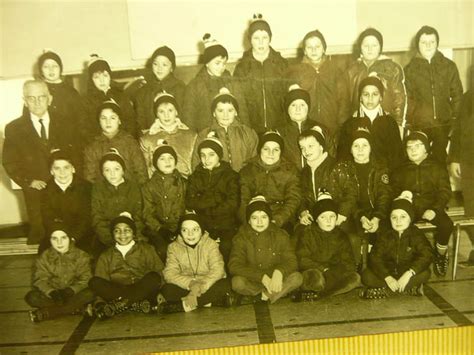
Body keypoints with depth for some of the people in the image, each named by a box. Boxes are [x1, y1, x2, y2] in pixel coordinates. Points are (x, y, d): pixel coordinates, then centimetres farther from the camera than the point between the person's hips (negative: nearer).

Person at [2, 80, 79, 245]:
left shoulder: (63, 125, 6)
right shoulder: (13, 129, 0)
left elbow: (74, 155, 7)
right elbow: (9, 163, 0)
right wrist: (29, 181, -11)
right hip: (35, 193, -1)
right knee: (39, 236, 7)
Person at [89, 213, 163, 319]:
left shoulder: (146, 249, 15)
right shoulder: (106, 256, 17)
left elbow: (158, 272, 5)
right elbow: (100, 283, 6)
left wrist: (159, 294, -12)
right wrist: (100, 302, -13)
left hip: (141, 291, -1)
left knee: (154, 277, -29)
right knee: (94, 282, -25)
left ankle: (117, 305, -32)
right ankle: (136, 304, -34)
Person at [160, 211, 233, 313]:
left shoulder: (210, 244, -2)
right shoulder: (174, 247, 0)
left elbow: (218, 270, -15)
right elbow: (170, 273, -12)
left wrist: (200, 287, -30)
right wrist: (190, 283, -29)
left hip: (208, 287, 0)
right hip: (185, 288, 0)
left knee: (224, 284, -30)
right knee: (167, 289, -27)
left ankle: (179, 305, -28)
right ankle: (207, 301, -27)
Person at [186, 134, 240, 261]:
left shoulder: (230, 176, 7)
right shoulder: (195, 177, 14)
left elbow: (232, 204, -5)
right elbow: (190, 203, 1)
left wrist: (203, 205, -2)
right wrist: (217, 199, -8)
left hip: (227, 227, -1)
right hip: (203, 226, 1)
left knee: (225, 247, -21)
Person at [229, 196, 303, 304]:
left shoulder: (281, 235, 1)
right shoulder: (241, 238, -4)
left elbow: (292, 261, -6)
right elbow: (234, 266, -15)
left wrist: (279, 272, -30)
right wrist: (262, 277, -27)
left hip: (276, 281, 1)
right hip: (252, 282, -1)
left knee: (297, 278, -25)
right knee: (237, 282, -32)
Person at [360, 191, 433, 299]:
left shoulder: (416, 235, -5)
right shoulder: (385, 236, -2)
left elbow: (426, 256, -21)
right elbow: (374, 258, -12)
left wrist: (409, 273, -35)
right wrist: (387, 277, -28)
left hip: (407, 274, -1)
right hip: (387, 273, 1)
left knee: (425, 274, -31)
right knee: (366, 275, -26)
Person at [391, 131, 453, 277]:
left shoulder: (438, 168, 9)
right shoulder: (400, 171, 14)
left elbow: (445, 192, 1)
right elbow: (394, 193, 10)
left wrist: (434, 209, -16)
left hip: (431, 207, -1)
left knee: (446, 224, -30)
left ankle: (440, 254, -1)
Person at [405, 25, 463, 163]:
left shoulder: (449, 66, 6)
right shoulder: (410, 69, 3)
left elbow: (457, 95, 7)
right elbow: (406, 99, 2)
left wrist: (455, 118, -2)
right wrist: (408, 125, -4)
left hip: (444, 124, 1)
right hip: (419, 125, -1)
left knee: (441, 159, 8)